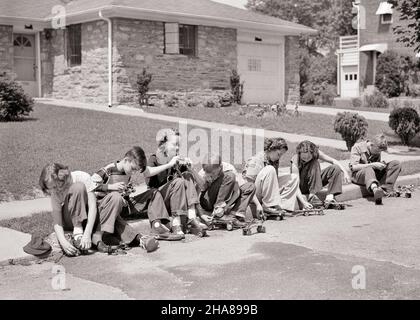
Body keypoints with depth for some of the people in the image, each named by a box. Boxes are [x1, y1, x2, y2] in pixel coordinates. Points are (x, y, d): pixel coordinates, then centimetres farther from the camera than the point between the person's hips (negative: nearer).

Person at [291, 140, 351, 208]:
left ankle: (330, 197, -24)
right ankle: (312, 196, -32)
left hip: (316, 180, 5)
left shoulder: (316, 153, -16)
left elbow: (333, 161, -16)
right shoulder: (295, 161, -29)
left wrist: (345, 172, -31)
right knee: (314, 164, -31)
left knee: (336, 168, -16)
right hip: (302, 186, -5)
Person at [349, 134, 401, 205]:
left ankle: (385, 188, -28)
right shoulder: (357, 147, -10)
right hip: (358, 175, -6)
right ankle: (375, 190, -73)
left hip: (373, 175, 6)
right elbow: (353, 167, -18)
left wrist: (381, 164, -5)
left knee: (396, 163, -9)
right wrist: (372, 165, -25)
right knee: (368, 169, -43)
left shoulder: (377, 150, 8)